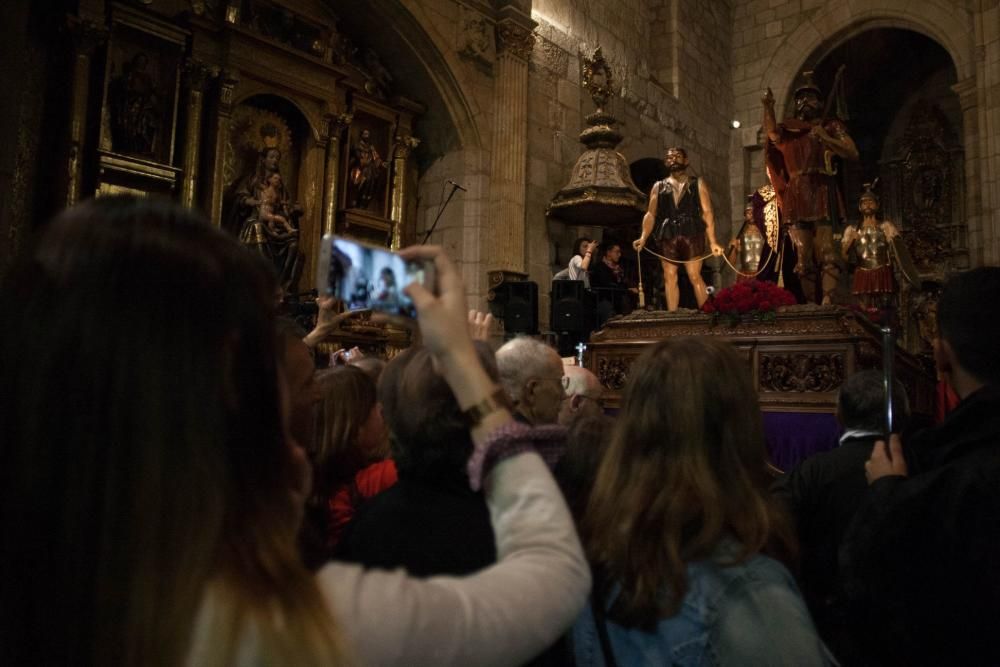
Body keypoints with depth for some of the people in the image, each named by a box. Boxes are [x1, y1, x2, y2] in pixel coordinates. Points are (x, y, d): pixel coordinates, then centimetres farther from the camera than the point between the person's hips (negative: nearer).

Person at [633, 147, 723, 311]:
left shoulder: (698, 184, 13)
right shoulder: (658, 186, 18)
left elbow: (707, 213, 5)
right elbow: (650, 214, 9)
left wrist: (712, 242, -4)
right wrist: (643, 238, -7)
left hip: (692, 235, -2)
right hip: (668, 237, 2)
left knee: (695, 277, -7)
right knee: (669, 278, 1)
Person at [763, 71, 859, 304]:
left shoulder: (831, 127, 15)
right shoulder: (789, 130, 18)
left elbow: (853, 154, 3)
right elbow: (772, 133, -6)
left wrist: (826, 139, -9)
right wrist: (768, 108, -21)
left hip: (822, 194, -2)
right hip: (797, 196, 2)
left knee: (825, 250, -14)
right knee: (803, 256, -2)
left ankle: (827, 301, -20)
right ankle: (810, 304, -1)